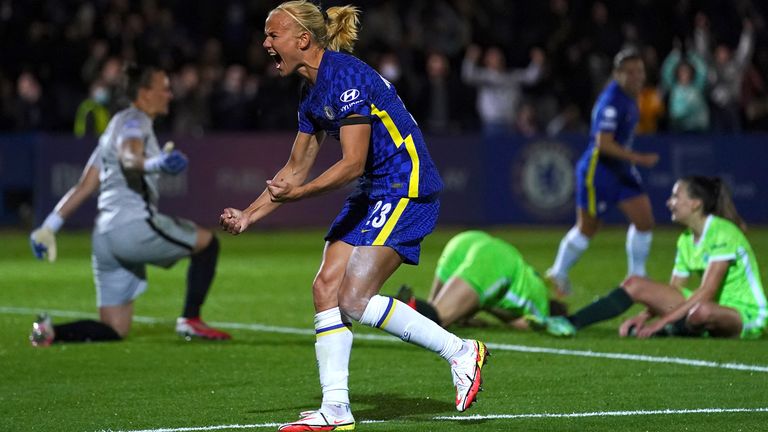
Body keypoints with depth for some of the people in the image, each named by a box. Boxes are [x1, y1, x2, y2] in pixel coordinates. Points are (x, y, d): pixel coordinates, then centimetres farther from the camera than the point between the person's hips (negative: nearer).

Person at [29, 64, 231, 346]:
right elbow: (128, 156, -26)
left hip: (104, 237, 9)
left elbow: (83, 187, 27)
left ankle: (51, 330, -13)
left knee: (114, 331, 7)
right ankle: (190, 321, -1)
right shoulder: (134, 121, -1)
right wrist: (155, 163, -46)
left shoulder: (115, 126, 27)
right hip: (134, 225, -9)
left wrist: (50, 225, 26)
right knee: (207, 243, 7)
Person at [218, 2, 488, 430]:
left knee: (354, 300, -15)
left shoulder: (346, 77, -19)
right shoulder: (312, 95, 12)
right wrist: (248, 215, 11)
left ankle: (461, 351, -3)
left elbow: (353, 162, -22)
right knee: (326, 287, 1)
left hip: (407, 187, -10)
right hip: (373, 192, 10)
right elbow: (296, 169, 18)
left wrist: (297, 193, -27)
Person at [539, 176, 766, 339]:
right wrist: (644, 316, -9)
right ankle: (570, 323, -10)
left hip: (746, 316, -8)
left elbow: (707, 291, -24)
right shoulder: (686, 240, 9)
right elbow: (672, 291, 9)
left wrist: (662, 321, -26)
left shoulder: (723, 233, -18)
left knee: (702, 311, -44)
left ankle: (667, 331, -13)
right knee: (635, 284, -2)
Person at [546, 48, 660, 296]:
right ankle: (558, 273, 23)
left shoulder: (629, 97, 6)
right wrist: (639, 158, -34)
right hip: (598, 171, -9)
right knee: (587, 228, 4)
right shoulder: (611, 101, -23)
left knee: (644, 220, 1)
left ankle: (637, 276, 14)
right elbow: (604, 144, -30)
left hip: (622, 171, 9)